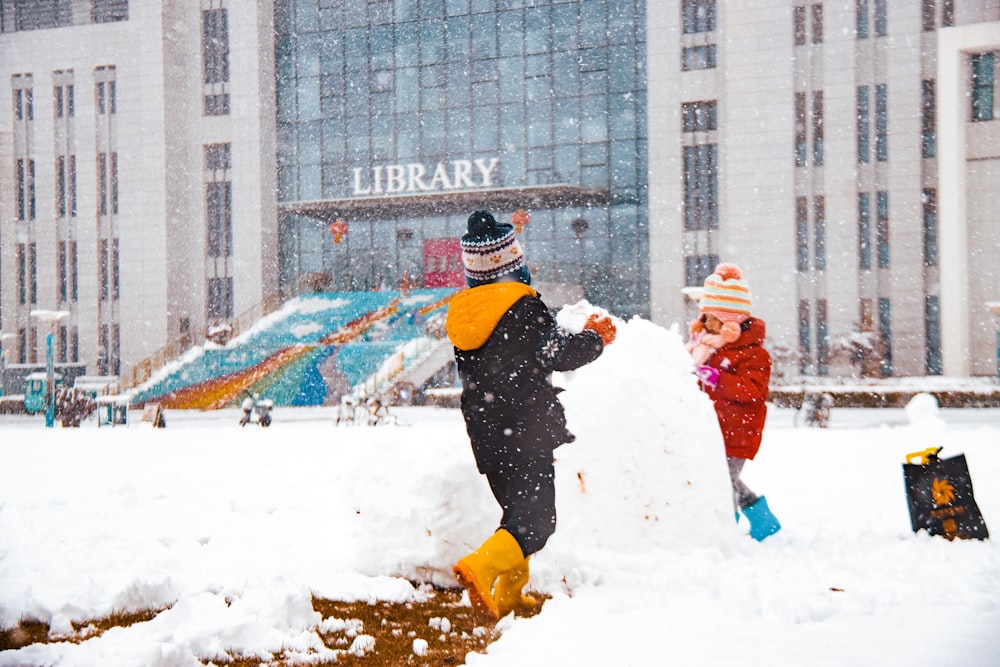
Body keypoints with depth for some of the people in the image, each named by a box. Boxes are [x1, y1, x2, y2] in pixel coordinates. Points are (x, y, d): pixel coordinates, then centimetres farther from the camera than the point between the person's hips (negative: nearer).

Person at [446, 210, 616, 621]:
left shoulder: (461, 313, 8)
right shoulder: (522, 307, -12)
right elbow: (561, 353, -9)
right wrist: (597, 337, 11)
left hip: (485, 436, 7)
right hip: (526, 433, -7)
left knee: (518, 512, 21)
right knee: (536, 521, -7)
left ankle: (509, 595, 23)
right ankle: (480, 568, -28)